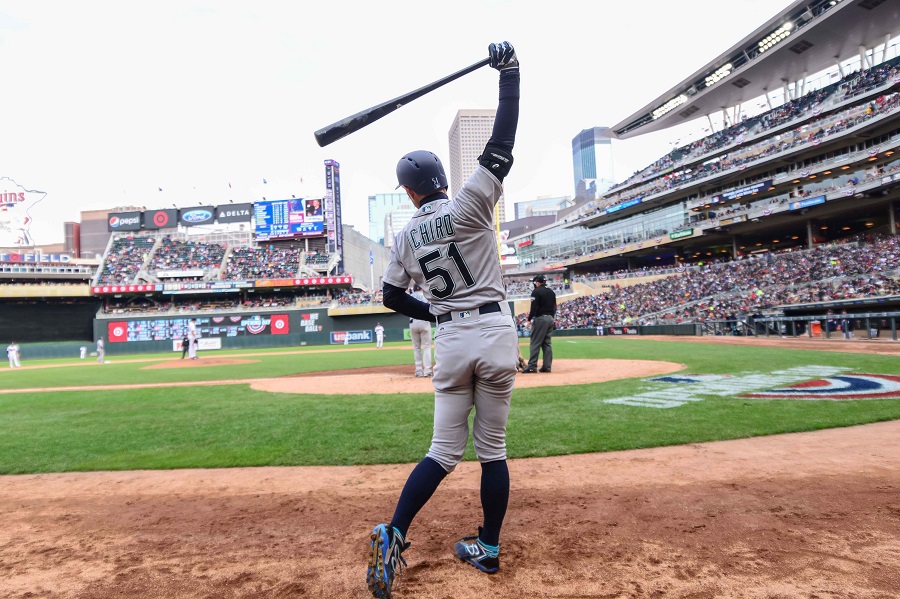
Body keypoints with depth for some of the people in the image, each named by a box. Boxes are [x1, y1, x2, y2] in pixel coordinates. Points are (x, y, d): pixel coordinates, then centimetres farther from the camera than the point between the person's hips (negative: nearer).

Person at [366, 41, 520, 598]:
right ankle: (490, 548, 21)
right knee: (493, 448, 10)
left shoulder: (405, 237, 5)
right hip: (496, 333, -2)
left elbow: (393, 297, 11)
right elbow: (502, 144, -7)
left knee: (444, 451, 12)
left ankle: (394, 535, 1)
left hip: (451, 340, 2)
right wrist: (509, 71, 0)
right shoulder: (469, 206, -5)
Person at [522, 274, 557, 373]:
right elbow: (554, 307, 15)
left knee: (535, 343, -6)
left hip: (540, 319, -7)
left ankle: (532, 366, -8)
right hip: (550, 319, 7)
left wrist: (529, 319, -9)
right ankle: (547, 366, 8)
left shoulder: (536, 292, -8)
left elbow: (534, 307, -14)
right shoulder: (551, 292, 14)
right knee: (547, 343, 9)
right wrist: (551, 318, 19)